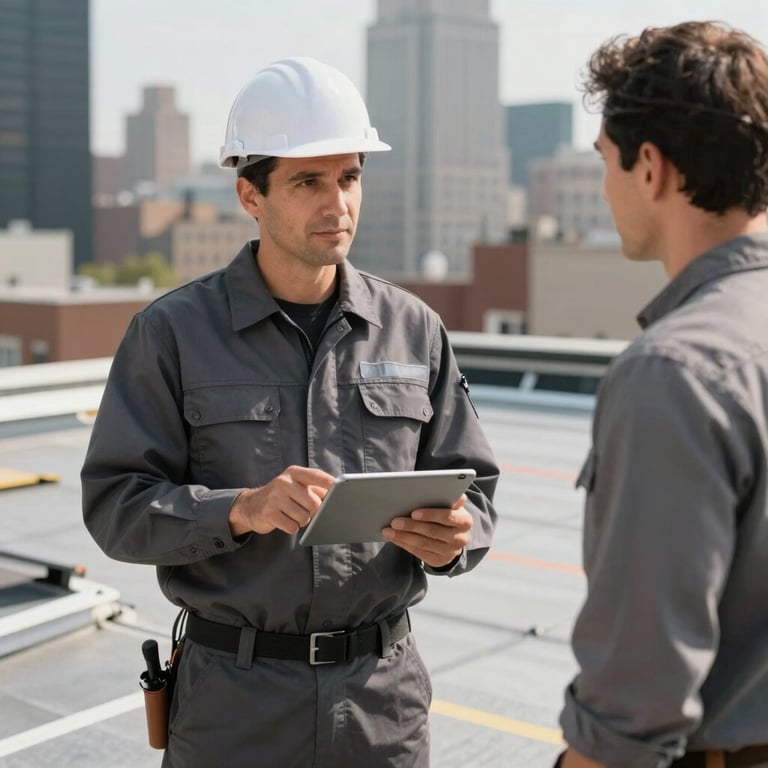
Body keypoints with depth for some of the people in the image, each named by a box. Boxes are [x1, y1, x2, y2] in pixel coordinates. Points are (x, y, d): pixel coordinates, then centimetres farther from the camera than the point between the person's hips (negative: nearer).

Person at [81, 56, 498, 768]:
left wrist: (452, 537, -15)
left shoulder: (413, 329, 3)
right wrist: (240, 511, -23)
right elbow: (115, 502, -7)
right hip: (233, 697, -2)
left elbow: (470, 488, 7)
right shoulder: (172, 332, -4)